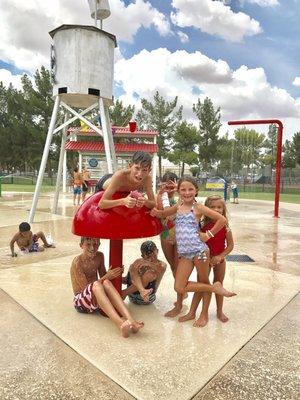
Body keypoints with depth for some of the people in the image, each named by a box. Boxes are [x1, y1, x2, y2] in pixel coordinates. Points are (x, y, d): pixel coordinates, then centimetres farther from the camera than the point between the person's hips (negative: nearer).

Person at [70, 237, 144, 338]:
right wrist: (107, 277, -27)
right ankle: (120, 324, -53)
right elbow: (86, 287, -18)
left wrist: (116, 275, -8)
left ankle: (131, 321, -44)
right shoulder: (77, 262, -15)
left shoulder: (99, 256, 3)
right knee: (96, 284, -36)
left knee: (106, 283, -29)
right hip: (81, 301, -4)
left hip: (97, 298, 5)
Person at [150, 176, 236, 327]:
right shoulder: (178, 206, 10)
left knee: (204, 281, 10)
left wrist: (210, 234, -6)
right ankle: (214, 288, 11)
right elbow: (163, 213, 24)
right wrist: (156, 212, 2)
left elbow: (222, 219, -6)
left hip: (199, 250, -5)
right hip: (184, 253, 5)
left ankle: (204, 314, 30)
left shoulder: (198, 208, -5)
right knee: (179, 288, -2)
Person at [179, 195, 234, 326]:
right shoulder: (203, 225, -11)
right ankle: (192, 312, 16)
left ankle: (219, 311, 32)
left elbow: (230, 245, -8)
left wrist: (220, 256, -18)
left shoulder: (225, 227, -11)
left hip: (219, 259, 0)